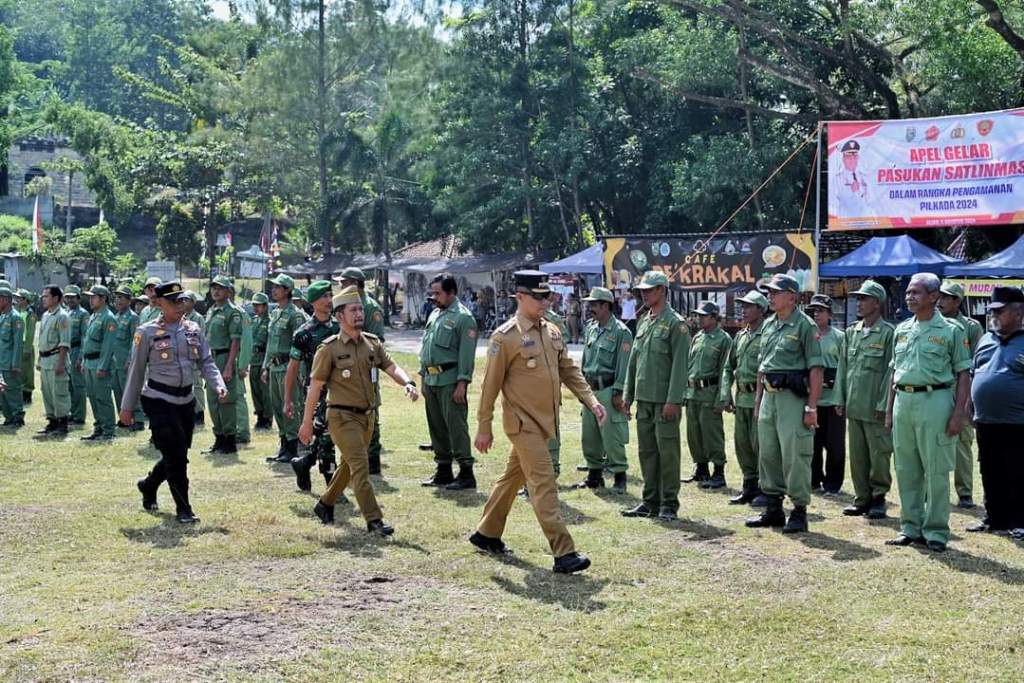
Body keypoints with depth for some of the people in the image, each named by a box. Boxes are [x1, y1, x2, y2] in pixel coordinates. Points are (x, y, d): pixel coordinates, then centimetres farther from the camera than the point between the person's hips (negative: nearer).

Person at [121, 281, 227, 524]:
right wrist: (127, 406, 1)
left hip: (186, 399, 6)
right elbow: (136, 370, -2)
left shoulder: (193, 330, 6)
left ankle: (148, 485, 41)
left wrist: (218, 385, -13)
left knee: (178, 454, 14)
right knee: (175, 455, -9)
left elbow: (206, 361, 6)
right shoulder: (147, 332, -6)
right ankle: (183, 509, 1)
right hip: (159, 400, -6)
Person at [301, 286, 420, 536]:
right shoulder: (329, 348, -10)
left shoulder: (372, 343, 6)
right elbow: (315, 386, -7)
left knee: (349, 465, 19)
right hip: (343, 416, -7)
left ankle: (325, 505, 38)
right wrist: (307, 423, -7)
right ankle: (374, 520, -13)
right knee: (360, 466, -13)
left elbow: (391, 367, 1)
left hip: (367, 415, 7)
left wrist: (408, 383, -22)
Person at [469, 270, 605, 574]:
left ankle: (487, 534, 34)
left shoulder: (552, 332, 8)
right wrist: (484, 428, -6)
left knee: (514, 477, 19)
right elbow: (490, 385, -9)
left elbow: (569, 371, 13)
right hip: (523, 422, -8)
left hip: (545, 421, 8)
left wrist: (591, 401, -1)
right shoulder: (505, 337, -13)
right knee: (544, 483, -11)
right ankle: (563, 553, -13)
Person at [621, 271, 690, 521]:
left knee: (667, 452, -2)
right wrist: (628, 394, 15)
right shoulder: (642, 322, 15)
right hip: (644, 398, 8)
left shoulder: (675, 323, -8)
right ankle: (651, 501, 19)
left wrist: (673, 401, -19)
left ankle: (669, 504, 4)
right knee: (646, 451, 11)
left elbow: (680, 365, -14)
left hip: (665, 400, -8)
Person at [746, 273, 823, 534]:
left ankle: (799, 511, 2)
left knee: (795, 456, -6)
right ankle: (773, 509, 22)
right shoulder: (769, 325, 15)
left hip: (793, 396, -8)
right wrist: (758, 399, 17)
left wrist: (812, 406, -17)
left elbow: (815, 368, -12)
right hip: (769, 395, 8)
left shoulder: (805, 325, -8)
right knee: (768, 454, 12)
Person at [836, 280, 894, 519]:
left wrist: (883, 405, -13)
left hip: (875, 408, -6)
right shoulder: (851, 332, 14)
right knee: (857, 455, 10)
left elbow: (891, 371, -9)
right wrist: (840, 399, 10)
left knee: (879, 454, 0)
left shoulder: (888, 333, -6)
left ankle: (878, 497, 10)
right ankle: (862, 498, 18)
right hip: (853, 407, 6)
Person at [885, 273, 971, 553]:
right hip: (903, 400, 6)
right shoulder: (902, 329, 14)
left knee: (936, 471, -2)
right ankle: (910, 528, 19)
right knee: (906, 470, 9)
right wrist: (889, 409, 14)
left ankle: (936, 531, 4)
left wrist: (959, 413, -11)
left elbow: (963, 374, -3)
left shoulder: (951, 330, -2)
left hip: (935, 400, -6)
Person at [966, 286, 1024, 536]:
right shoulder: (986, 340, 14)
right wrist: (971, 412, 16)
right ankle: (994, 518, 24)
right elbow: (973, 375, 19)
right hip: (986, 422, 6)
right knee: (991, 476, 14)